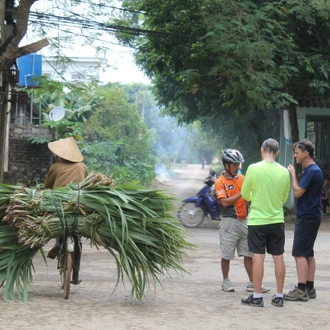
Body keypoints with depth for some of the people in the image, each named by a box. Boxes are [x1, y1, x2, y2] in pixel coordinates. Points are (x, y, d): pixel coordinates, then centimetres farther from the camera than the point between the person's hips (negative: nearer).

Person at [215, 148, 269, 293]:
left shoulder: (243, 178, 9)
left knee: (248, 253, 6)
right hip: (229, 222, -5)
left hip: (244, 221, 5)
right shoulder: (220, 182, -6)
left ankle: (252, 283, 11)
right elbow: (225, 202, -17)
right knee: (226, 255, 5)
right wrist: (241, 194, -22)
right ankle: (226, 281, 19)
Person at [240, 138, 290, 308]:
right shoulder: (284, 172, -2)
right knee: (278, 258, 8)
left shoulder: (253, 168, -12)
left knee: (258, 257, 0)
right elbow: (284, 198, 10)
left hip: (257, 220, -3)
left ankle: (257, 296, 4)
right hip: (277, 221, 3)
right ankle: (279, 296, 12)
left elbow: (245, 194, -2)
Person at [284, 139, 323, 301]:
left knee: (300, 253, -10)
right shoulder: (312, 170, 14)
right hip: (311, 216, 10)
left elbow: (298, 192, -18)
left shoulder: (312, 171, -17)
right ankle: (309, 288, 15)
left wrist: (292, 175, -8)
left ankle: (301, 290, -11)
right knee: (308, 253, 12)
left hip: (307, 218, -10)